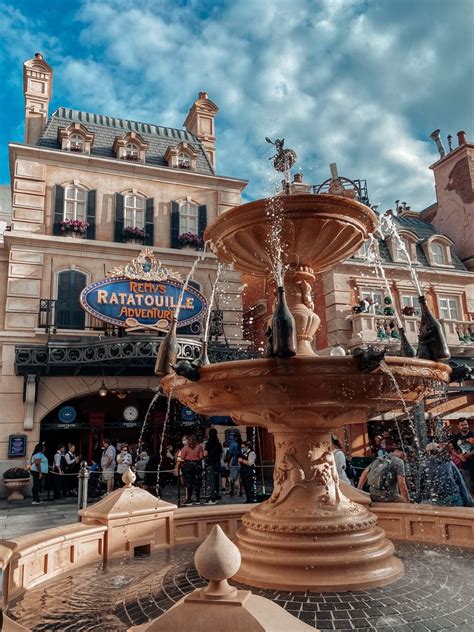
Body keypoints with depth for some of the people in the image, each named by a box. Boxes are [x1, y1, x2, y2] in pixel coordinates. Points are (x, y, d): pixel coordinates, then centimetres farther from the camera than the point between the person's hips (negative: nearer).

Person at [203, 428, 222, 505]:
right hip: (217, 463, 6)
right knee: (216, 480, 11)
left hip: (210, 464, -6)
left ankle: (212, 499, -7)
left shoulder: (209, 443, -11)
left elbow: (205, 454, -14)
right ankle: (216, 498, 15)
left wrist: (204, 448, 3)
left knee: (211, 481, -4)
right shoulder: (218, 443, 7)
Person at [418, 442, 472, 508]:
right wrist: (468, 503, 12)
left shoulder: (425, 465, 8)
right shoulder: (449, 463, 12)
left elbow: (421, 485, 7)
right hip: (452, 500, 1)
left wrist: (422, 501, 16)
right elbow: (460, 483, 9)